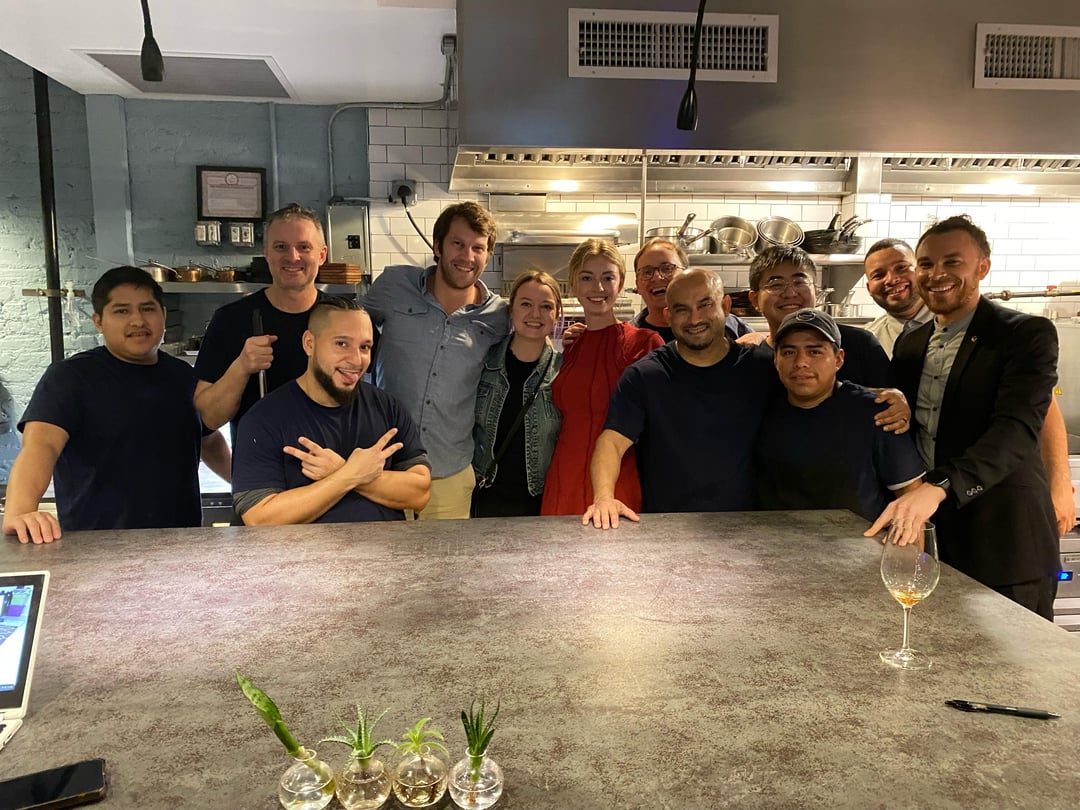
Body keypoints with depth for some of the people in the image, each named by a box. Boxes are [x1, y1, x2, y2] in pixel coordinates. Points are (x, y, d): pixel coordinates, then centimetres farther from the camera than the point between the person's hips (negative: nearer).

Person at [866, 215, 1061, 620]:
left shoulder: (1027, 335, -9)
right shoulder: (910, 344, 10)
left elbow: (1016, 429, -24)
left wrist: (938, 487, -38)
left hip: (1004, 545, -5)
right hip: (932, 542, 6)